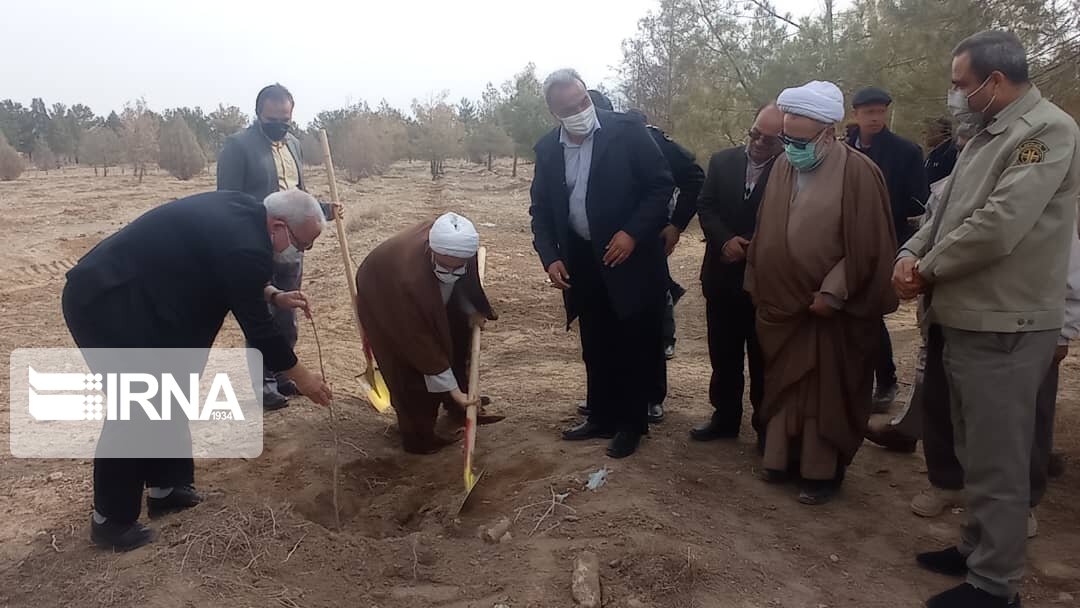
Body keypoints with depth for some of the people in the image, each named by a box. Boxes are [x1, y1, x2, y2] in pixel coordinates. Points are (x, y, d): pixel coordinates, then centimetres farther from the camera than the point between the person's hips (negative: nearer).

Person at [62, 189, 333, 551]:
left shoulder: (241, 212, 3)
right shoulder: (245, 244, -25)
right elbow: (256, 326, -17)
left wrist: (273, 295, 9)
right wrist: (300, 377, -6)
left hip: (113, 292, 10)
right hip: (106, 303, -10)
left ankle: (165, 487, 29)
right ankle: (110, 519, 10)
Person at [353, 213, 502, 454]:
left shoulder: (457, 248, -32)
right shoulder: (409, 276, -47)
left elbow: (465, 280, -3)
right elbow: (421, 340, -38)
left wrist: (472, 310, -10)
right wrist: (450, 387, -33)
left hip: (431, 295, 7)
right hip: (382, 299, -6)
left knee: (456, 341, 13)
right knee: (410, 366, -6)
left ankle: (460, 408, 33)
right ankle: (418, 435, 12)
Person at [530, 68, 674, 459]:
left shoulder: (627, 131, -10)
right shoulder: (547, 149, 3)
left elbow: (662, 184, -9)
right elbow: (541, 209, 9)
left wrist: (633, 233, -18)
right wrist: (549, 257, -3)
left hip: (630, 258, -4)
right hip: (582, 262, 4)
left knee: (633, 347, 6)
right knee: (596, 348, 14)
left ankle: (631, 424, 20)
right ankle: (601, 418, 28)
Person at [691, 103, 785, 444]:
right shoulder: (722, 161, 4)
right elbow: (705, 207, 1)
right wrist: (725, 240, -14)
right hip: (723, 275, 4)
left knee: (764, 358, 8)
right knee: (723, 355, 13)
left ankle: (766, 425, 22)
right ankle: (725, 417, 28)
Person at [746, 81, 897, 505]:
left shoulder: (857, 172, -13)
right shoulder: (783, 166, 5)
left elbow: (866, 246, -15)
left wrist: (832, 292, -17)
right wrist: (761, 287, 7)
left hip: (832, 308, -5)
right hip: (783, 304, 6)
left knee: (827, 391, 6)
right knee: (783, 382, 15)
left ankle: (823, 471, 19)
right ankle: (782, 457, 29)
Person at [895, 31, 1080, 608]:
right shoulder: (986, 136, 16)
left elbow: (998, 226, -24)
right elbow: (947, 212, 16)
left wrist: (926, 269, -11)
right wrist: (910, 252, -3)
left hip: (1003, 327, -9)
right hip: (967, 319, 9)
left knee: (997, 461, 1)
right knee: (976, 452, 20)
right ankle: (978, 548, 35)